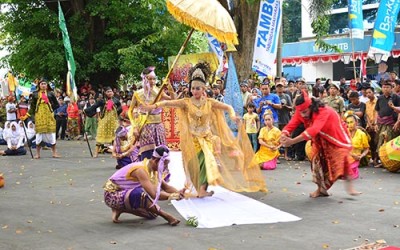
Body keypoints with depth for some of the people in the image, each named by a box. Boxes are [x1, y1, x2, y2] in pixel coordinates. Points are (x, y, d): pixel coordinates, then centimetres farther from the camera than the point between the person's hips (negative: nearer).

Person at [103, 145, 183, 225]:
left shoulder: (153, 169, -1)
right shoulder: (140, 170, -30)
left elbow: (166, 187, 4)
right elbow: (154, 194, -38)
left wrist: (179, 193, -15)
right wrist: (173, 195, -27)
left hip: (124, 193, 10)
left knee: (153, 214, 5)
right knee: (139, 194, -39)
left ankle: (120, 209, 10)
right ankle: (166, 216, -24)